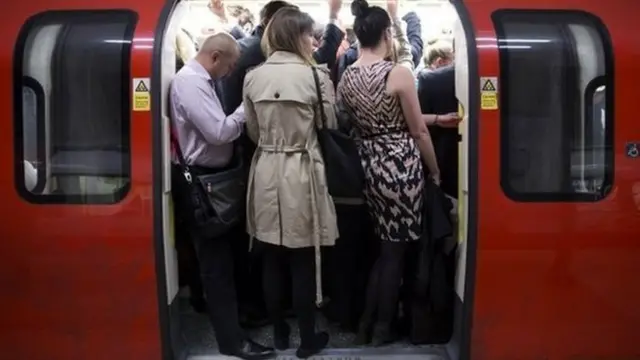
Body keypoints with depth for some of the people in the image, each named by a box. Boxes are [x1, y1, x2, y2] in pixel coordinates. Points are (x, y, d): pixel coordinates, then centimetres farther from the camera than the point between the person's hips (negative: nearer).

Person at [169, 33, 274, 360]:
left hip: (210, 176, 10)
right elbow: (219, 132, -24)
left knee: (218, 255, 19)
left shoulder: (197, 79, 13)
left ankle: (225, 316, 35)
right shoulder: (190, 82, -18)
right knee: (216, 259, -3)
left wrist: (242, 113, 2)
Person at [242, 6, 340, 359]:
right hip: (301, 173, -4)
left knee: (272, 260, 14)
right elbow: (329, 127, -2)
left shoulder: (253, 77, 1)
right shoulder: (316, 75, -10)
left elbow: (253, 132, 9)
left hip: (266, 172, 4)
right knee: (303, 262, 7)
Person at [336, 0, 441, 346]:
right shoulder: (399, 73, -14)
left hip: (367, 163, 6)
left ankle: (366, 324, 26)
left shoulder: (345, 78, 5)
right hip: (399, 164, -6)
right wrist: (435, 172, 5)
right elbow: (418, 130, -9)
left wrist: (436, 117, 15)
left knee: (382, 245, 20)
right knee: (395, 249, 8)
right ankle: (382, 328, 20)